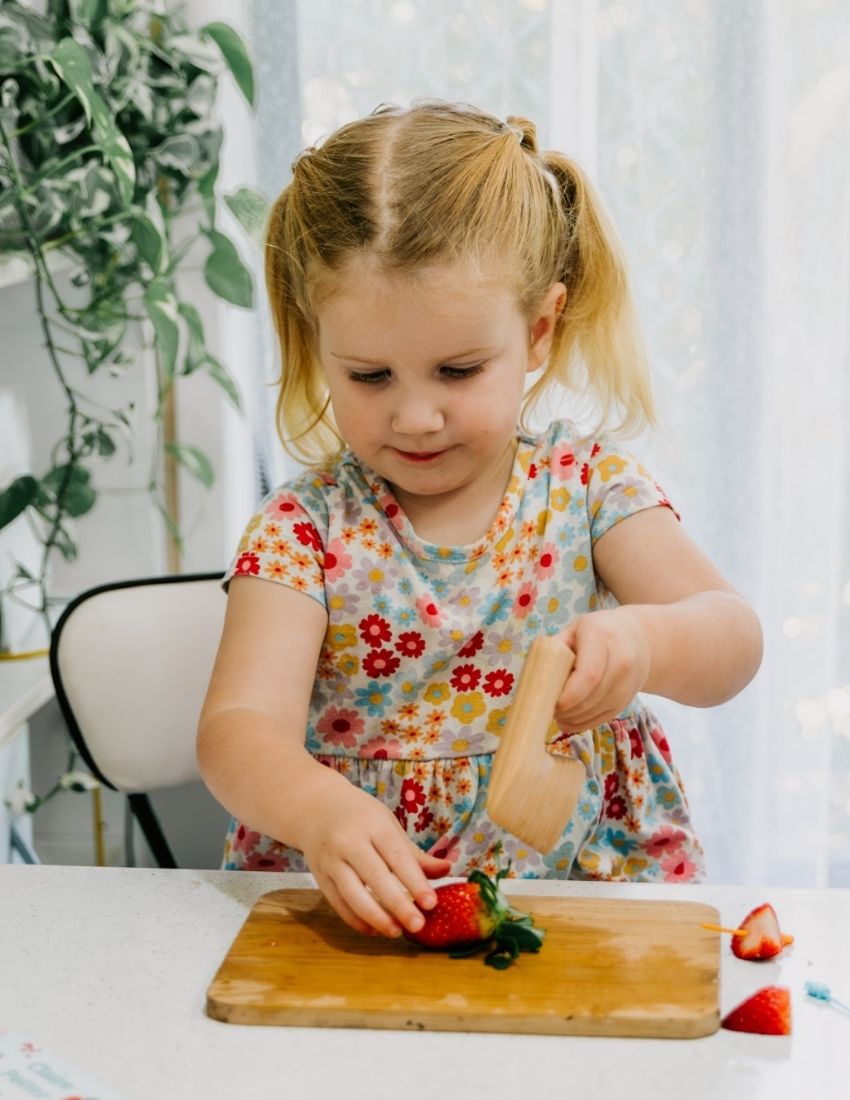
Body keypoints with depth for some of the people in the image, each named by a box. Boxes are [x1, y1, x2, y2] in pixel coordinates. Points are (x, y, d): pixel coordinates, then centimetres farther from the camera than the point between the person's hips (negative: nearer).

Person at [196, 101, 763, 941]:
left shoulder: (588, 485, -1)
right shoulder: (305, 528, -4)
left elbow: (733, 641, -11)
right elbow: (239, 726, -15)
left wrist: (642, 642, -34)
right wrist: (319, 808, -38)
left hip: (591, 882, 1)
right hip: (357, 906, 0)